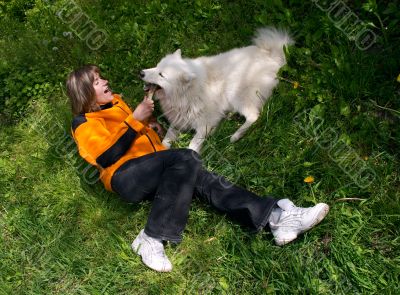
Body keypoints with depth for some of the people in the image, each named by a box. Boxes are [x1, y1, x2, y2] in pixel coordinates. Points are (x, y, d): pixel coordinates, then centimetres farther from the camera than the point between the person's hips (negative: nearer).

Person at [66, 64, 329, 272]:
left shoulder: (116, 103, 27)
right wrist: (134, 120, -13)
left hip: (152, 173, 6)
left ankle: (275, 216, -32)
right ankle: (152, 239, -31)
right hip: (125, 177, -6)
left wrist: (146, 112, 16)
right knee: (186, 158, -30)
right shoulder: (84, 123, 5)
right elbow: (106, 157, -13)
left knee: (201, 179, -20)